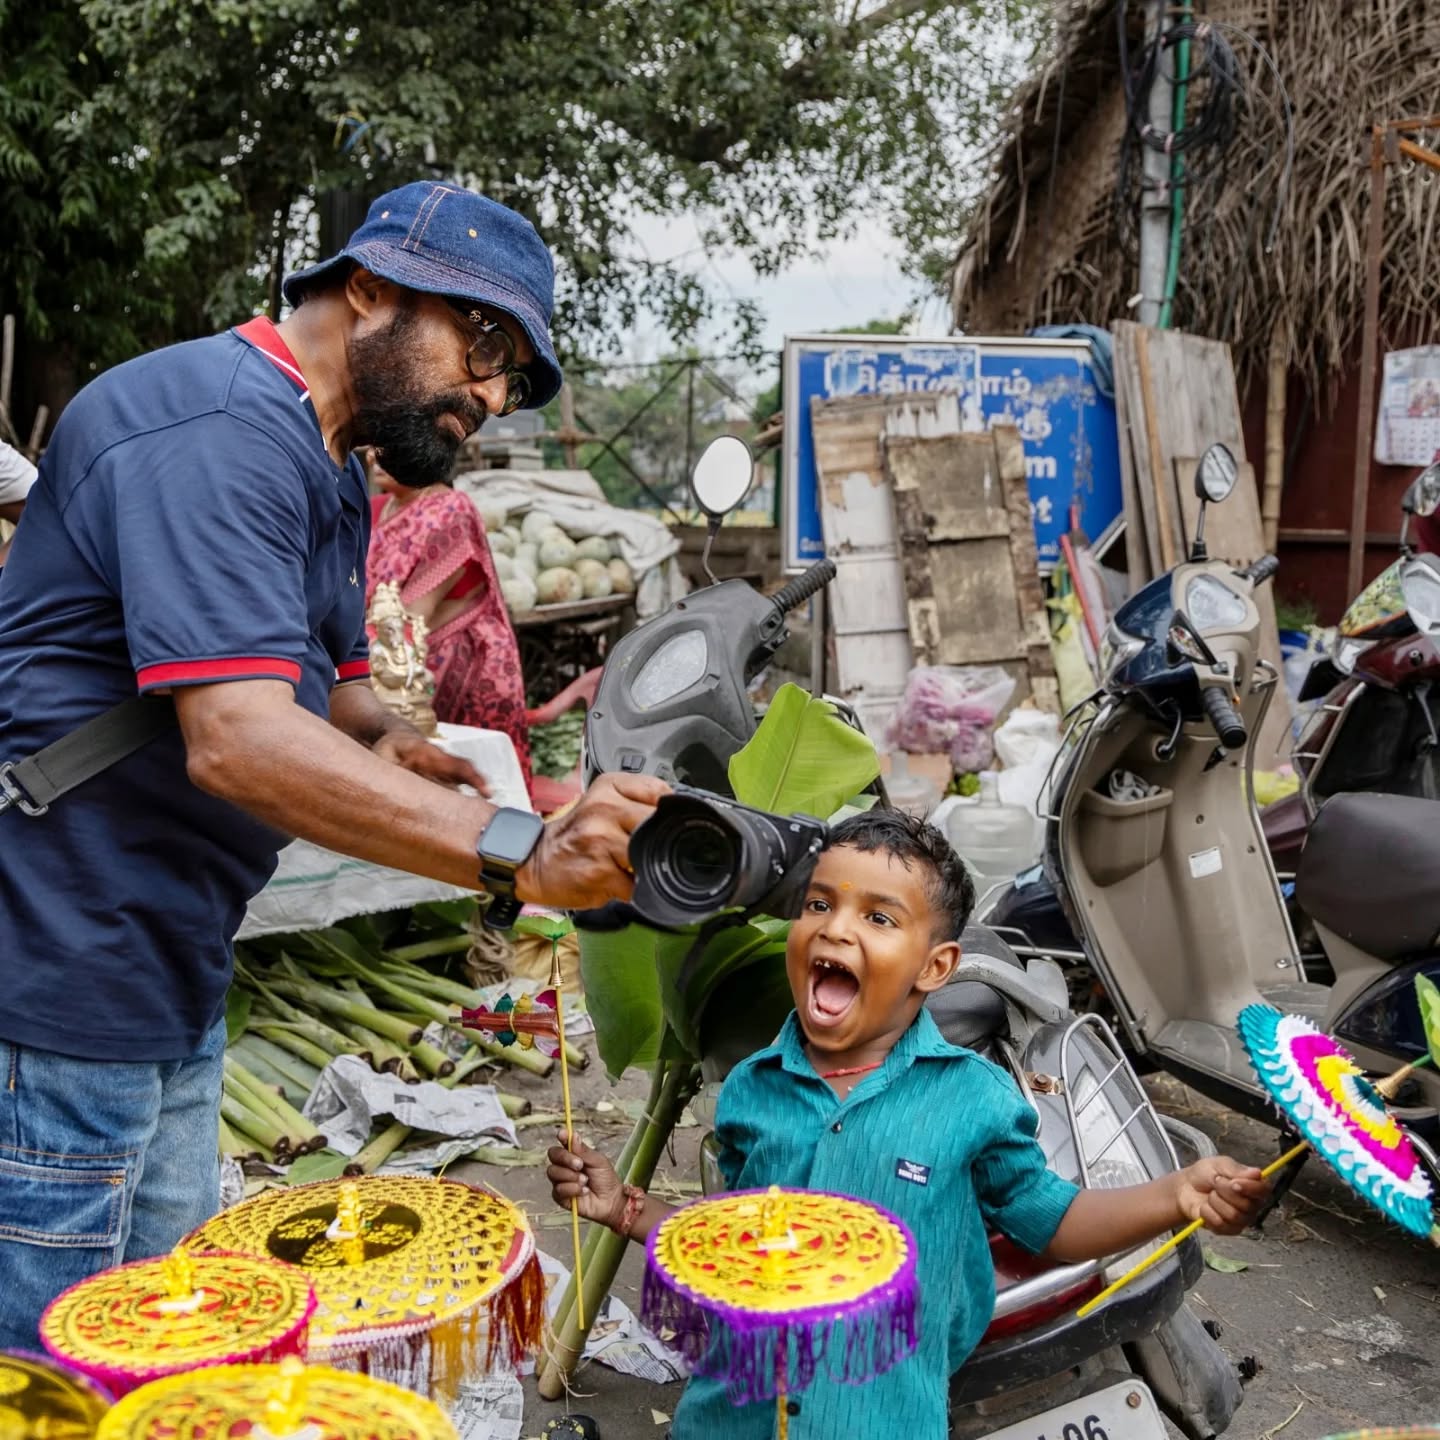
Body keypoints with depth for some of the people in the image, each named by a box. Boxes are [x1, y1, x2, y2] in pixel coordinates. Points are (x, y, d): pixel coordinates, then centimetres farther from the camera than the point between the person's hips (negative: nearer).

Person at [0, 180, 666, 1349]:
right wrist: (518, 856, -40)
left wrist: (386, 742, -6)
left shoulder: (326, 470, 14)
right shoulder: (217, 429, -20)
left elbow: (328, 682, 18)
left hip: (173, 973, 10)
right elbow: (238, 738, -31)